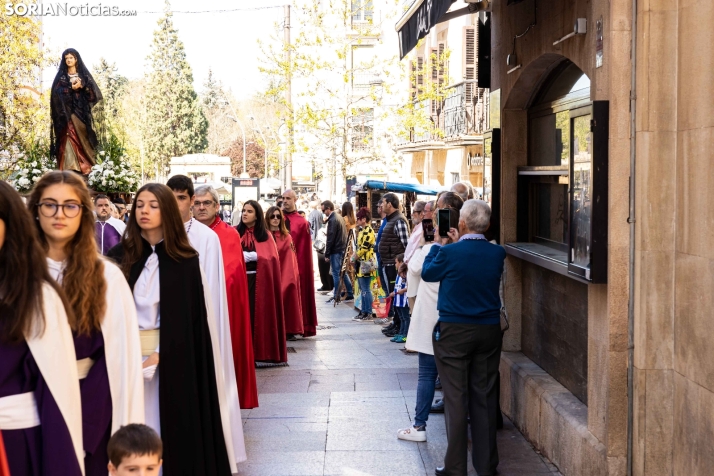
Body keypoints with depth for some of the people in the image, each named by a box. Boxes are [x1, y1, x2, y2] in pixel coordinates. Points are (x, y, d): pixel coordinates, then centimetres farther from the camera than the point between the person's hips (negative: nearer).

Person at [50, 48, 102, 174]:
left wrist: (83, 86, -13)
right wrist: (71, 89, -14)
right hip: (67, 113, -1)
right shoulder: (61, 76, 10)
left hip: (81, 112, 1)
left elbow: (94, 92, 3)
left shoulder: (84, 75, 13)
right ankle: (70, 169, -14)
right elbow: (57, 93, -3)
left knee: (82, 140, -4)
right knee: (69, 140, -11)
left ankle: (83, 167, -2)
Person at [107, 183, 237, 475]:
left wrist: (159, 353, -15)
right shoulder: (121, 256, 2)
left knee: (172, 427, 4)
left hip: (174, 358, -1)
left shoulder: (185, 260, -2)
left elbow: (190, 316, -6)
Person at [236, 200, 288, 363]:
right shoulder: (235, 233, 6)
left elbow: (271, 257, -6)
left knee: (256, 314, 1)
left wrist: (248, 255, -14)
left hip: (258, 281, 0)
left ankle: (255, 352, 8)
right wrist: (251, 255, -19)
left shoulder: (265, 235, 6)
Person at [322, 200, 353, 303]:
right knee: (343, 272, 14)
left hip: (336, 251, -9)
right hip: (343, 249, 9)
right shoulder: (339, 217, 12)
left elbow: (330, 239, -18)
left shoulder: (332, 220, -17)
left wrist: (327, 254, -12)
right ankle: (350, 294, 16)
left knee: (336, 274, -2)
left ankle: (336, 296, 3)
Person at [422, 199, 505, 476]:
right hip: (489, 331, 4)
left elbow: (427, 273, 4)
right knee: (485, 397, 11)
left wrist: (439, 244, 16)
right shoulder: (497, 254, -3)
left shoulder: (449, 253, -15)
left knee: (455, 398, 3)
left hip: (454, 331, -4)